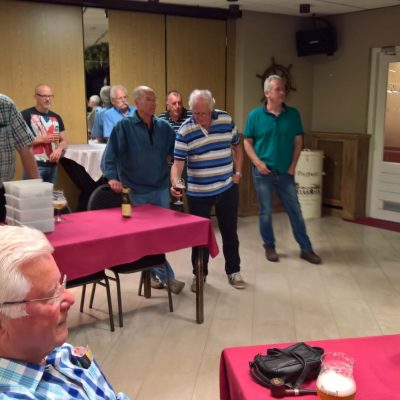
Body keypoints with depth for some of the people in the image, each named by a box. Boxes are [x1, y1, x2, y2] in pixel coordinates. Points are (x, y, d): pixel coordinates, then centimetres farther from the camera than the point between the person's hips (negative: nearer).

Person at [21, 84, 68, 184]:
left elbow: (64, 141, 17)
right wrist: (42, 139, -13)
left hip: (52, 166, 6)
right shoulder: (26, 115, -4)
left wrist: (59, 149, -5)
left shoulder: (56, 117, 15)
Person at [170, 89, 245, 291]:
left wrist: (237, 172, 3)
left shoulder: (226, 120, -4)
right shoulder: (185, 131, -12)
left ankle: (233, 271, 29)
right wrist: (175, 183, -33)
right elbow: (178, 162, -15)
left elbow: (237, 146, 10)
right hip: (198, 193, -2)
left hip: (227, 189, 2)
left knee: (230, 232, 13)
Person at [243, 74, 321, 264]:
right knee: (266, 212, 8)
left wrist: (293, 166, -2)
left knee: (295, 210, 6)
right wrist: (258, 163, -11)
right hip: (263, 172, -2)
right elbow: (247, 142, 0)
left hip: (285, 172, 2)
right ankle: (269, 247, 24)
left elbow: (298, 141, 5)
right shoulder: (255, 115, -5)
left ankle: (306, 248, 16)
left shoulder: (293, 114, 1)